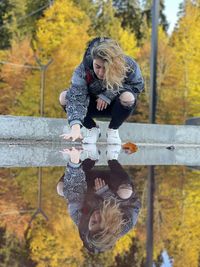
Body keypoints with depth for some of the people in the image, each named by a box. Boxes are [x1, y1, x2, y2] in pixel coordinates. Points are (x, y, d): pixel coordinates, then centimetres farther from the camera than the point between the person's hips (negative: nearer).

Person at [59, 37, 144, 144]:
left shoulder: (128, 66, -30)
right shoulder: (83, 70, -31)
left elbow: (137, 85, -16)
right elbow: (76, 98, -40)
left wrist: (109, 94, -28)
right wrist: (75, 127, -56)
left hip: (115, 106, -1)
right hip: (93, 105, 1)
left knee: (128, 97, -36)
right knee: (64, 97, -25)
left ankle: (113, 130, -5)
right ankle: (92, 129, -2)